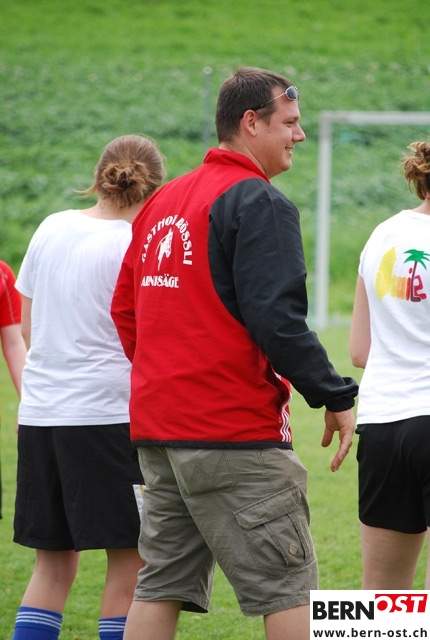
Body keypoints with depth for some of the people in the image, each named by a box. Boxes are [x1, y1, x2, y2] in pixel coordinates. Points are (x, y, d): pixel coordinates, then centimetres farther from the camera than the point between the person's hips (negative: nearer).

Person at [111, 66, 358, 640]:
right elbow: (276, 319, -19)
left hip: (157, 428, 8)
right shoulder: (259, 204, -11)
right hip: (236, 432, -8)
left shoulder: (163, 202, 15)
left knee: (161, 587, 10)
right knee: (287, 589, -3)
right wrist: (337, 398, -11)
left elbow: (124, 310, 19)